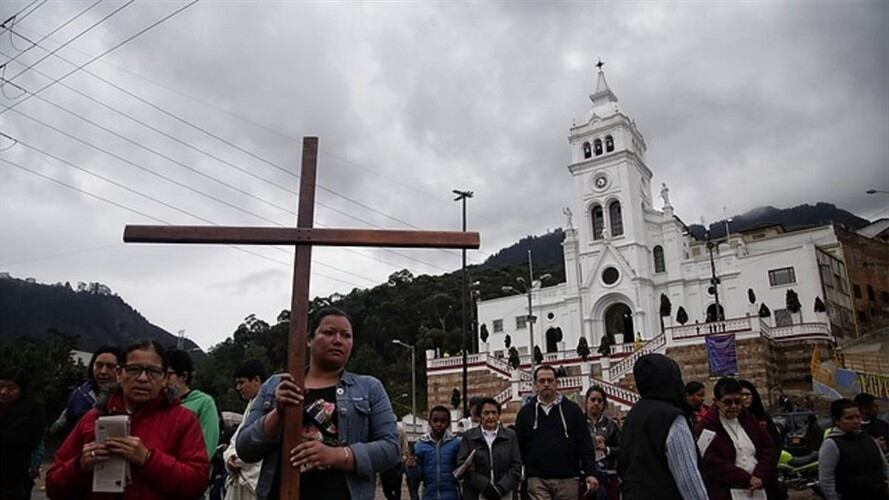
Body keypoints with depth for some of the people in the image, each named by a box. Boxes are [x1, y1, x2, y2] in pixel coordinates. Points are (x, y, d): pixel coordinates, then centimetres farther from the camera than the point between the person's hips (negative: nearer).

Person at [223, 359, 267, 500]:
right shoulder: (251, 405, 19)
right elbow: (236, 439, 21)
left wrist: (238, 459, -11)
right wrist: (230, 457, -1)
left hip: (257, 480, -9)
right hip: (241, 477, 9)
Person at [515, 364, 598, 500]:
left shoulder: (572, 409, 5)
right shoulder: (525, 412, 7)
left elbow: (585, 444, 2)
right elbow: (518, 447, 9)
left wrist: (590, 473, -6)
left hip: (567, 479, 0)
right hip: (537, 480, 0)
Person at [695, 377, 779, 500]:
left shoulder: (749, 420, 11)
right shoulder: (705, 428, -9)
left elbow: (769, 448, 6)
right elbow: (712, 464, -17)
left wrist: (760, 476, -10)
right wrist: (747, 479, -19)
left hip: (761, 490, 6)